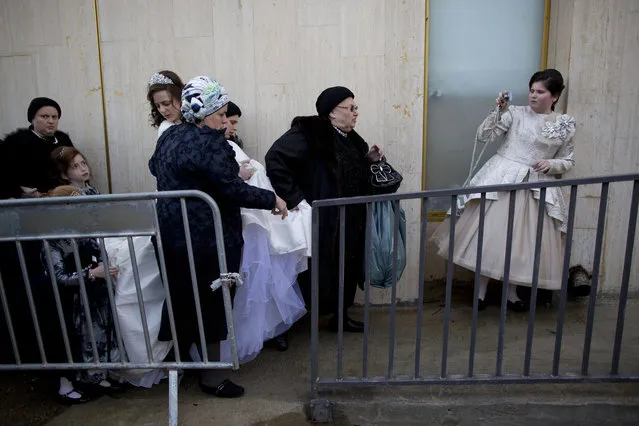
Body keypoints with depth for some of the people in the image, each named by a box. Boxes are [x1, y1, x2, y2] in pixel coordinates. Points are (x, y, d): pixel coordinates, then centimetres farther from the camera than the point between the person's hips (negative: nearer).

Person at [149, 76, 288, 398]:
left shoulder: (169, 136, 11)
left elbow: (154, 167, 28)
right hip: (206, 239, -9)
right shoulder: (208, 142, -18)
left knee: (182, 298, 20)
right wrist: (272, 199, -10)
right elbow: (232, 189, -21)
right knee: (211, 303, 4)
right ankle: (210, 376, 18)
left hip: (173, 235, 9)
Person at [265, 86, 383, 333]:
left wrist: (369, 160, 4)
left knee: (347, 269, 16)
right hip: (320, 223, -8)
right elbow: (275, 159, -26)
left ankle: (340, 315, 35)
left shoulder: (349, 138, 11)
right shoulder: (309, 133, -16)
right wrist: (293, 197, -26)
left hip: (349, 223, 8)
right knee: (317, 271, 1)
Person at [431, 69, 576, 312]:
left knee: (523, 241, 6)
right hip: (502, 180, -2)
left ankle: (511, 293, 23)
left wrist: (551, 164, -7)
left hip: (537, 187, 2)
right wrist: (499, 111, -16)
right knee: (489, 235, -2)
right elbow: (483, 137, -6)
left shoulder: (565, 125, 6)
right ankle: (480, 291, 11)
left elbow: (568, 161, 13)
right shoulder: (515, 113, -2)